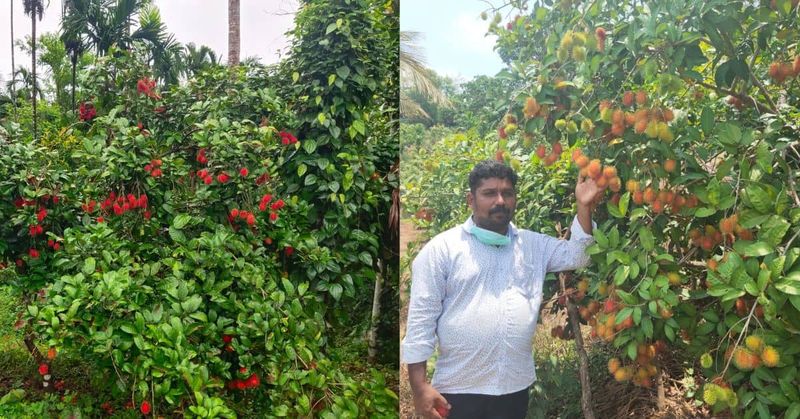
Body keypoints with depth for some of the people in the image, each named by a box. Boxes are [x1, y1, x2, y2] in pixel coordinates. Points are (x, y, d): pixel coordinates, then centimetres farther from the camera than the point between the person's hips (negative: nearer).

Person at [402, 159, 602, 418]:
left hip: (516, 387, 4)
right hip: (459, 390, -4)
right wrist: (419, 386, -12)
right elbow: (422, 317, -7)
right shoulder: (442, 248, -5)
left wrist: (584, 206, -7)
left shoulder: (534, 245, 10)